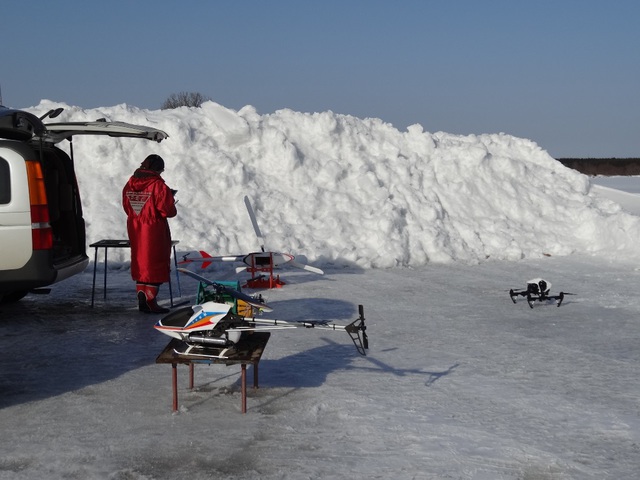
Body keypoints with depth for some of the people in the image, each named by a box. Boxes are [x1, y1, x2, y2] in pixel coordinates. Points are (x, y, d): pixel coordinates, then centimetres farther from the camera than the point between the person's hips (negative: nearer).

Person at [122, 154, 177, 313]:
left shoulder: (130, 184, 5)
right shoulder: (158, 185, -16)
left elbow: (127, 207, 12)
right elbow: (168, 210, -18)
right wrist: (170, 200, 2)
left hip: (135, 230, 7)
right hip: (154, 230, -7)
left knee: (140, 263, 15)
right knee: (155, 264, 2)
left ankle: (141, 300, 17)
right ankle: (151, 301, 1)